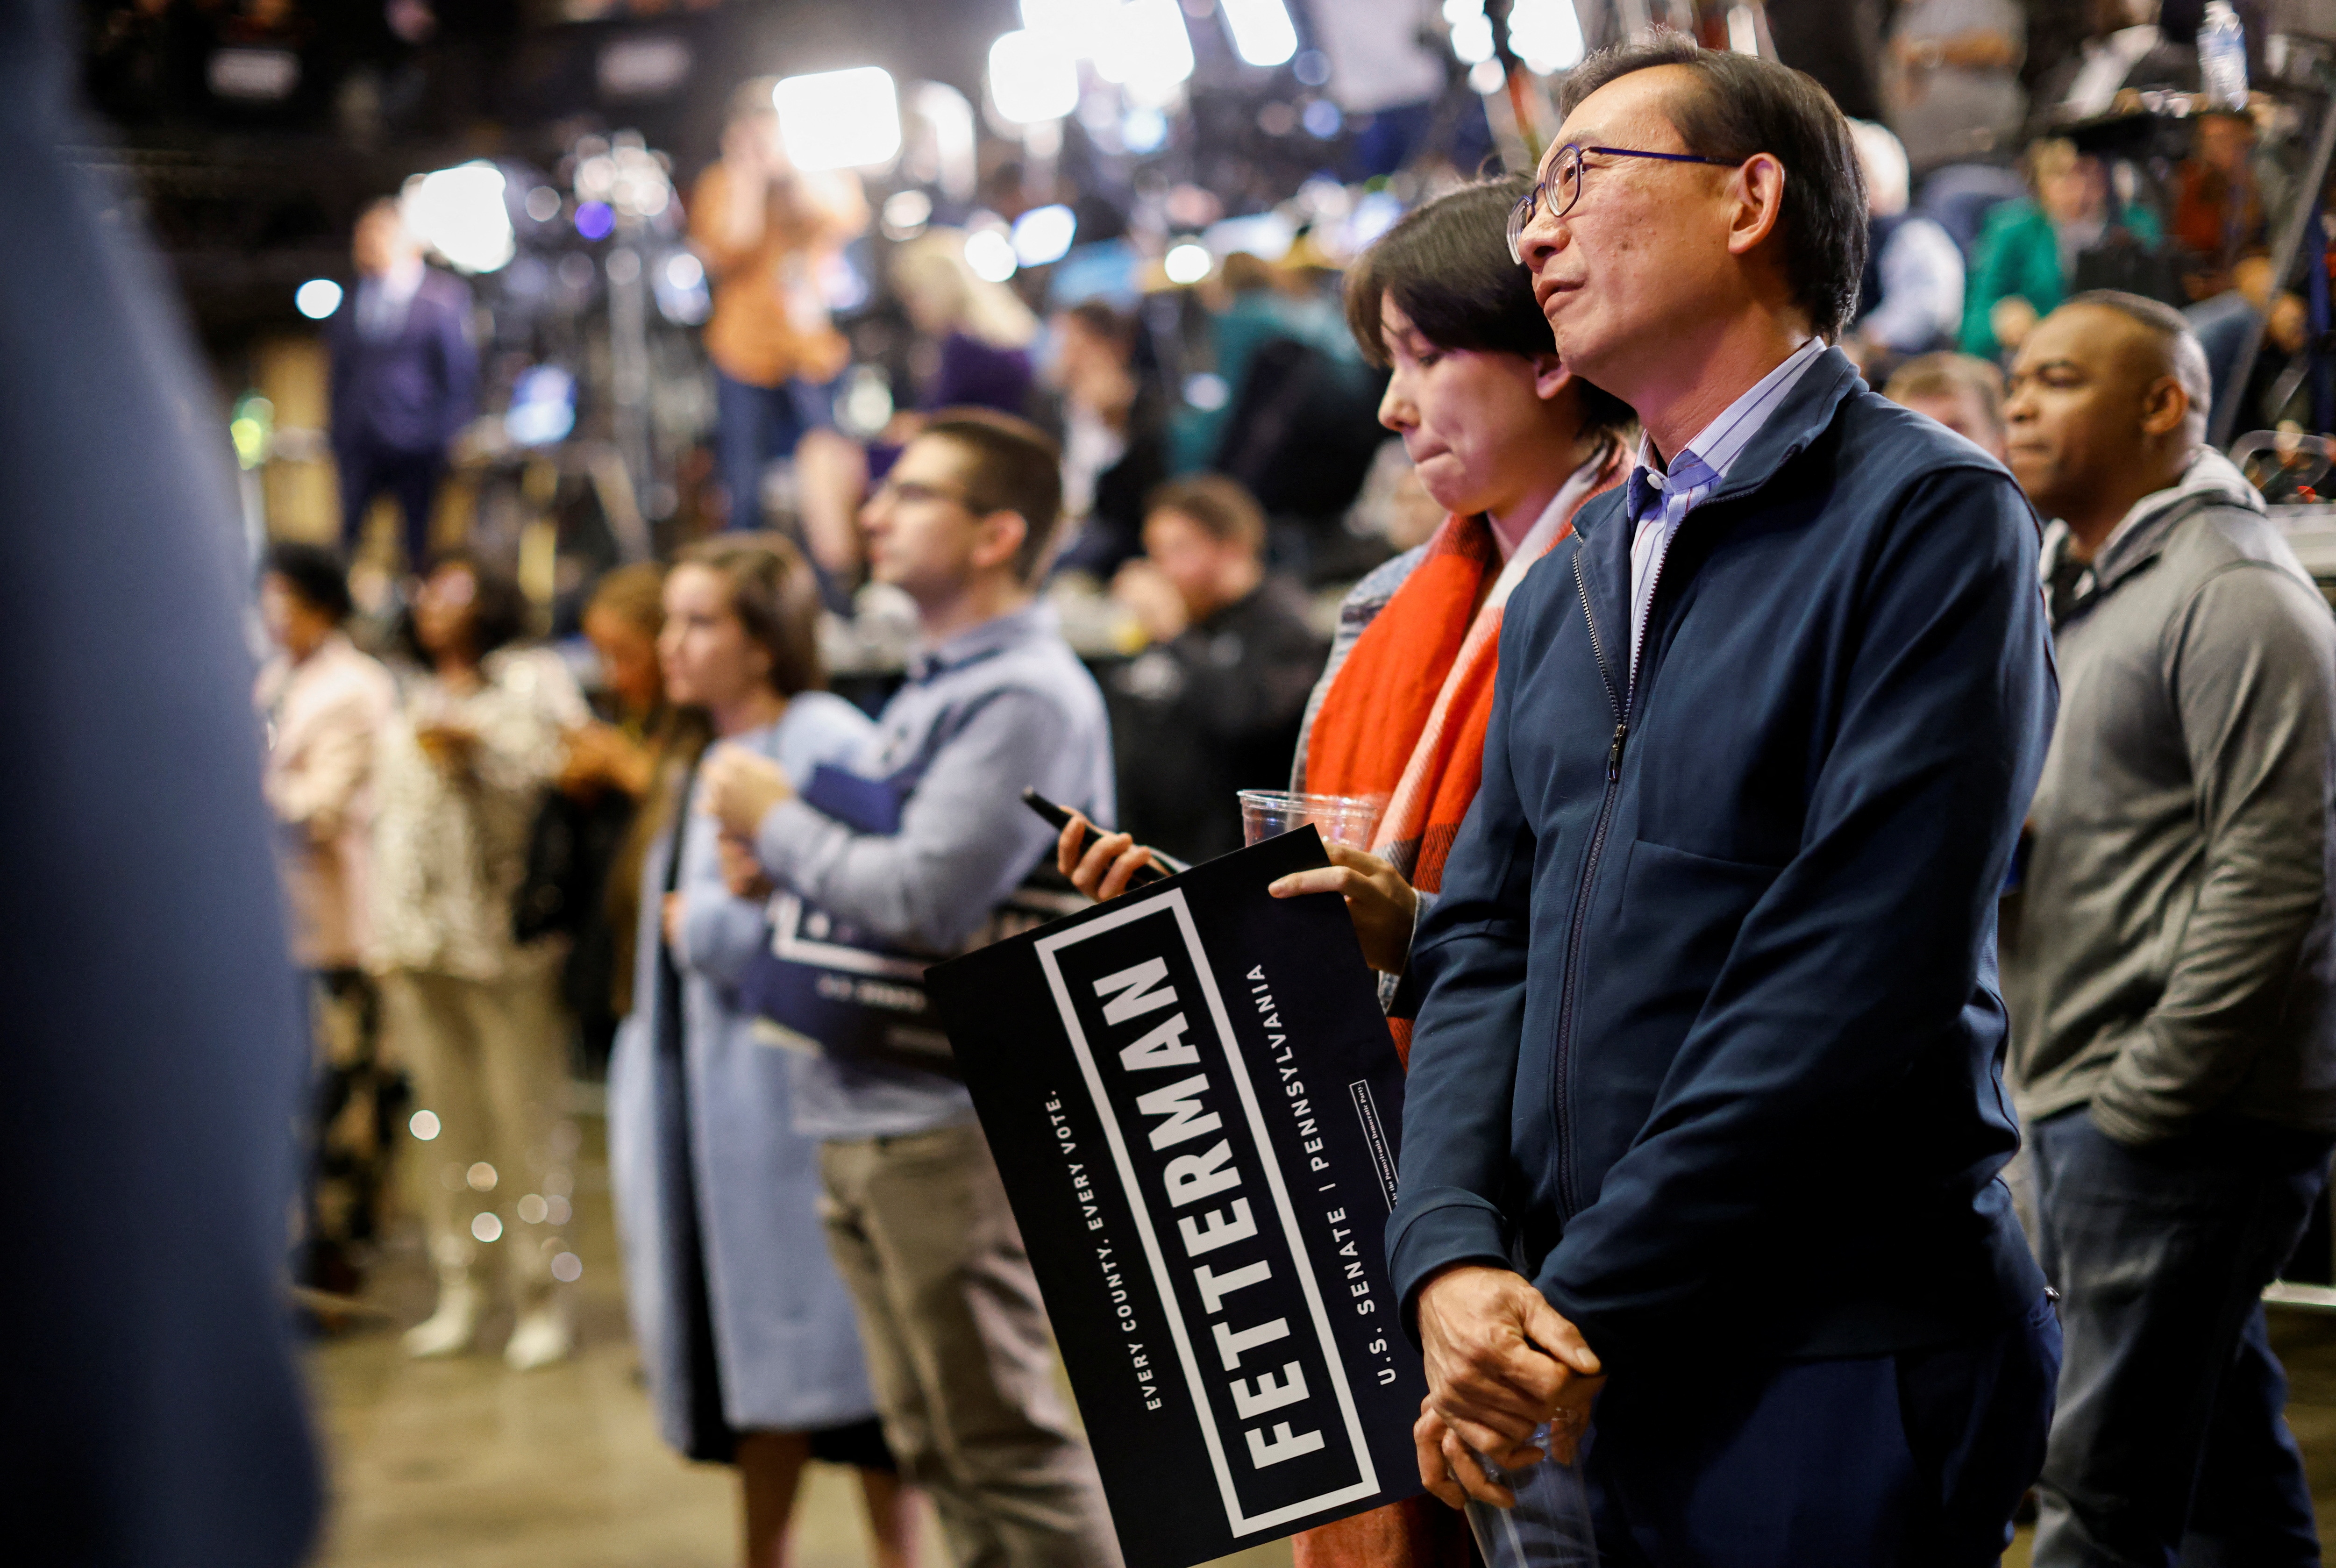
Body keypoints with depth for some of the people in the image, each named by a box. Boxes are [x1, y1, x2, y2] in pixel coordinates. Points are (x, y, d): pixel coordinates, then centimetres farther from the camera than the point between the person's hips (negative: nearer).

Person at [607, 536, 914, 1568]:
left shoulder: (829, 745, -12)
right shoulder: (697, 761, 19)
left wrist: (705, 925, -10)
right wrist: (643, 1085, 15)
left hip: (790, 1087, -9)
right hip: (698, 1095, 9)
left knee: (828, 1343, -4)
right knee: (744, 1340, 12)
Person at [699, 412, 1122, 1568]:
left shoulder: (1025, 698, -14)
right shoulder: (932, 690, 18)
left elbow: (925, 899, -21)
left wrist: (776, 823, -8)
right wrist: (785, 858, 4)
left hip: (951, 1117, -10)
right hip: (870, 1116, 10)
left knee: (1003, 1440, -5)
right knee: (932, 1441, 15)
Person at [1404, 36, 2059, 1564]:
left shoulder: (1929, 518, -9)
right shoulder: (1563, 591, 15)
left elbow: (1853, 980, -17)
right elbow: (1480, 946, 10)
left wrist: (1583, 1314, -16)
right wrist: (1452, 1261, -8)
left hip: (1834, 1377, -6)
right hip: (1579, 1377, 7)